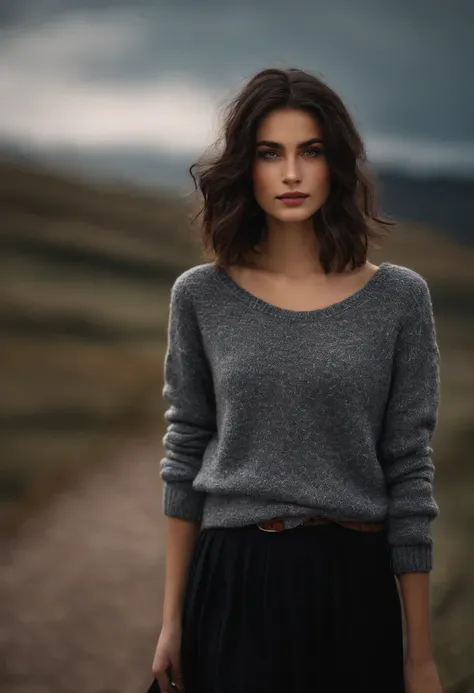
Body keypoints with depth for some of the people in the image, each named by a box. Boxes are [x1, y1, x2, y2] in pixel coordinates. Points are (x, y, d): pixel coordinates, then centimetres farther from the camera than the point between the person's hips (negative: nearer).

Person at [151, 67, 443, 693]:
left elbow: (409, 476, -2)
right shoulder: (201, 296, 1)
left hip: (354, 585, 0)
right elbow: (185, 457, 6)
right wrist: (172, 619, 4)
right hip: (232, 581, 0)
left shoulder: (399, 298, -2)